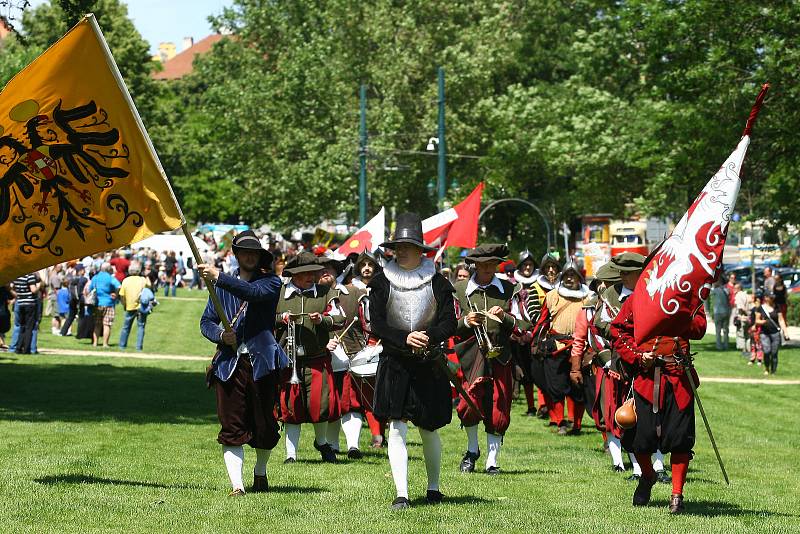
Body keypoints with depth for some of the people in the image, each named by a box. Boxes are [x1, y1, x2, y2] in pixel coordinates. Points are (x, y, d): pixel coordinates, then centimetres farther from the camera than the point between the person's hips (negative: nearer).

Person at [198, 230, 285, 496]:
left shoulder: (271, 282, 5)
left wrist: (218, 277, -28)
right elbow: (206, 321, 16)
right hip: (229, 363, 2)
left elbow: (254, 292, -18)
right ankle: (236, 485, -6)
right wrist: (220, 334, -7)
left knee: (264, 427, 5)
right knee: (231, 429, -5)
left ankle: (260, 472, 31)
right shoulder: (222, 286, 17)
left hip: (261, 362, -2)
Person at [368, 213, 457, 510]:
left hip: (428, 366, 1)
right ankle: (401, 494, -9)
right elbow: (376, 325, -6)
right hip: (394, 366, 0)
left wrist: (428, 337, -25)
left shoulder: (437, 282, 0)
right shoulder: (382, 282, 0)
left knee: (429, 430, 11)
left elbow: (449, 324, -5)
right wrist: (405, 338, -23)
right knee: (397, 429, -9)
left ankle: (434, 488, 29)